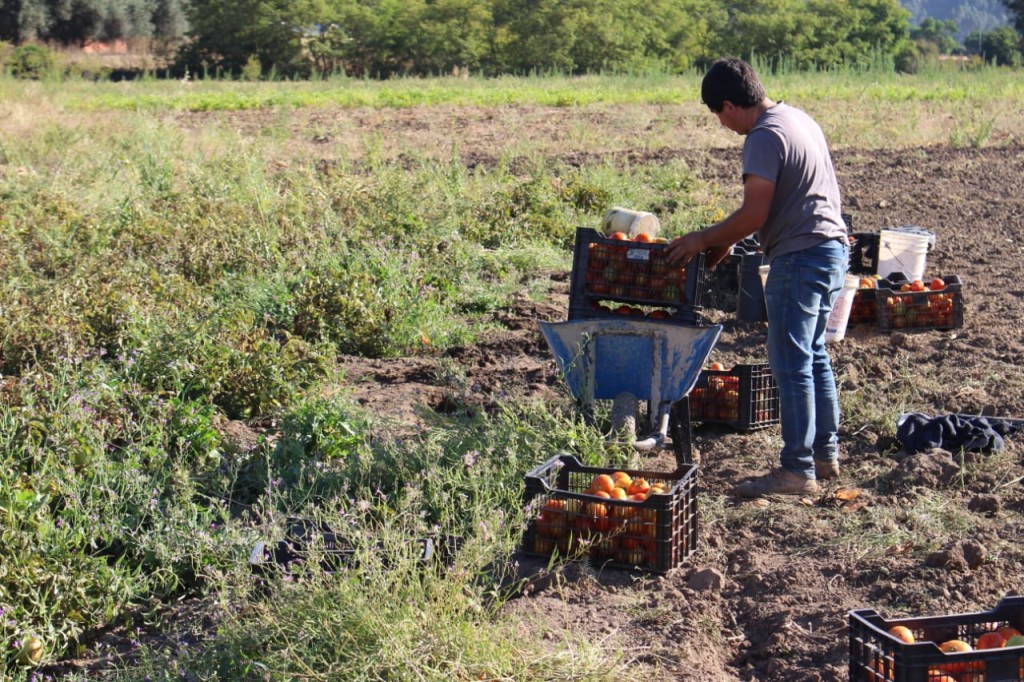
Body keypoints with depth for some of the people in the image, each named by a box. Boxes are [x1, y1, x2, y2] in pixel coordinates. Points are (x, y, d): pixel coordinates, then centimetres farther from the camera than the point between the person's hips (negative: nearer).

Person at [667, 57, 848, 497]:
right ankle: (826, 453, 27)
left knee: (791, 365, -4)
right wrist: (725, 239, 17)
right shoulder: (797, 118, 14)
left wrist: (703, 240, -8)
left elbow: (754, 215, -21)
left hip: (801, 258, -10)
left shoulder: (765, 137, -16)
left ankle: (798, 470, 2)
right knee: (813, 356, 19)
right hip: (833, 247, 10)